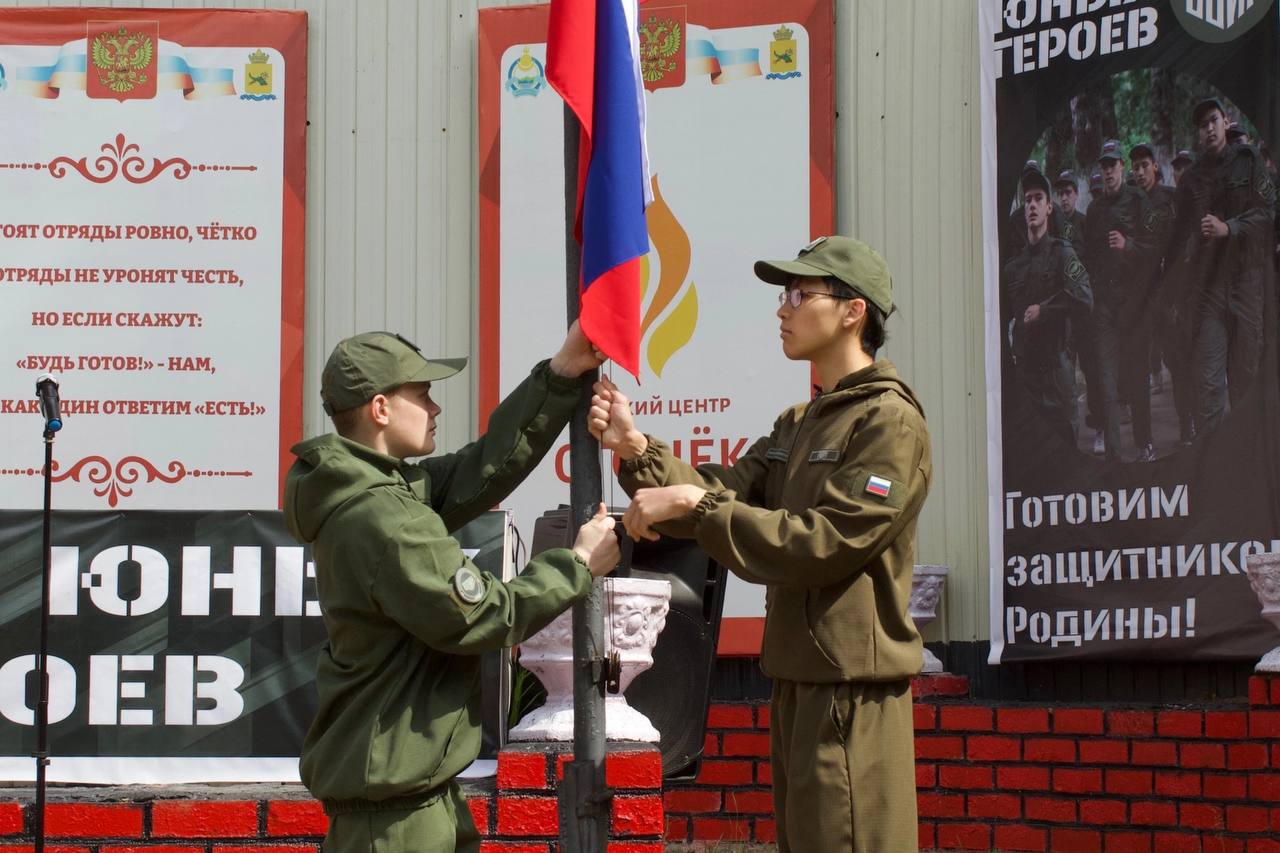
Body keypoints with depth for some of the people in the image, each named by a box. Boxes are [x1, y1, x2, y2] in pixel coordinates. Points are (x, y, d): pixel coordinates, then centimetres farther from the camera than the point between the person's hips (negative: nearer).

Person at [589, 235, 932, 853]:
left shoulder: (890, 421, -12)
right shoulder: (798, 424, 18)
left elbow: (820, 545, -20)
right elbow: (725, 494, 5)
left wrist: (692, 506, -21)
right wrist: (636, 450, -11)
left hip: (851, 689, -10)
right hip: (799, 680, 10)